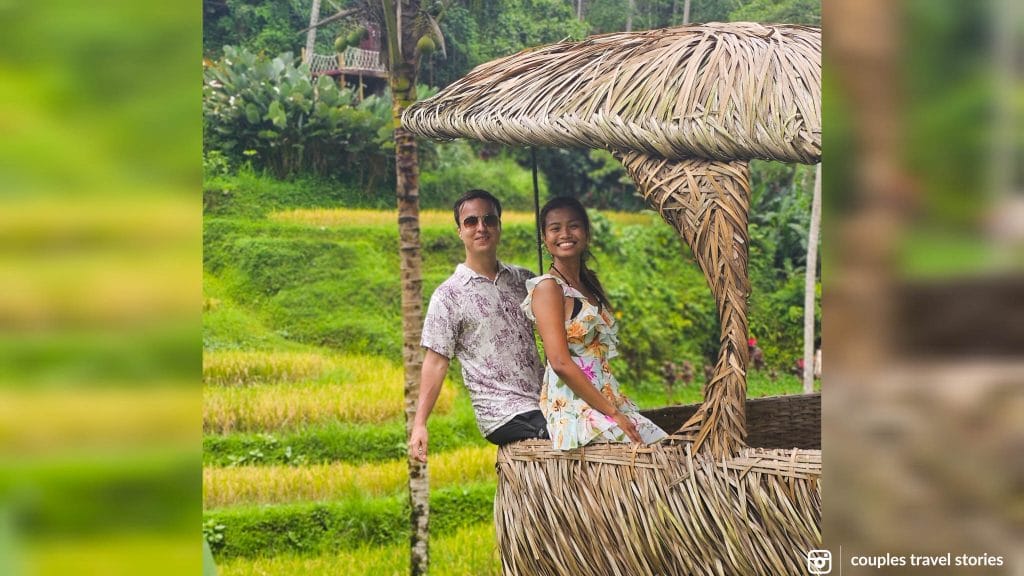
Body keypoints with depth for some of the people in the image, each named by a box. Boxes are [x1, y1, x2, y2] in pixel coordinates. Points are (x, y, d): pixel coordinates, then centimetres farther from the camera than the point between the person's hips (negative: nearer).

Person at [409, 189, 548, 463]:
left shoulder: (525, 280, 15)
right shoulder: (449, 296, 1)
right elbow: (436, 361, 0)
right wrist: (419, 424, -8)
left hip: (546, 403, 6)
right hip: (505, 416, -6)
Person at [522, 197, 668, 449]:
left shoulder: (590, 282, 17)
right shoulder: (547, 288, -8)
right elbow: (560, 363, -17)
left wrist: (616, 407, 6)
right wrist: (613, 414, -18)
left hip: (606, 397, 8)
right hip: (573, 407, -8)